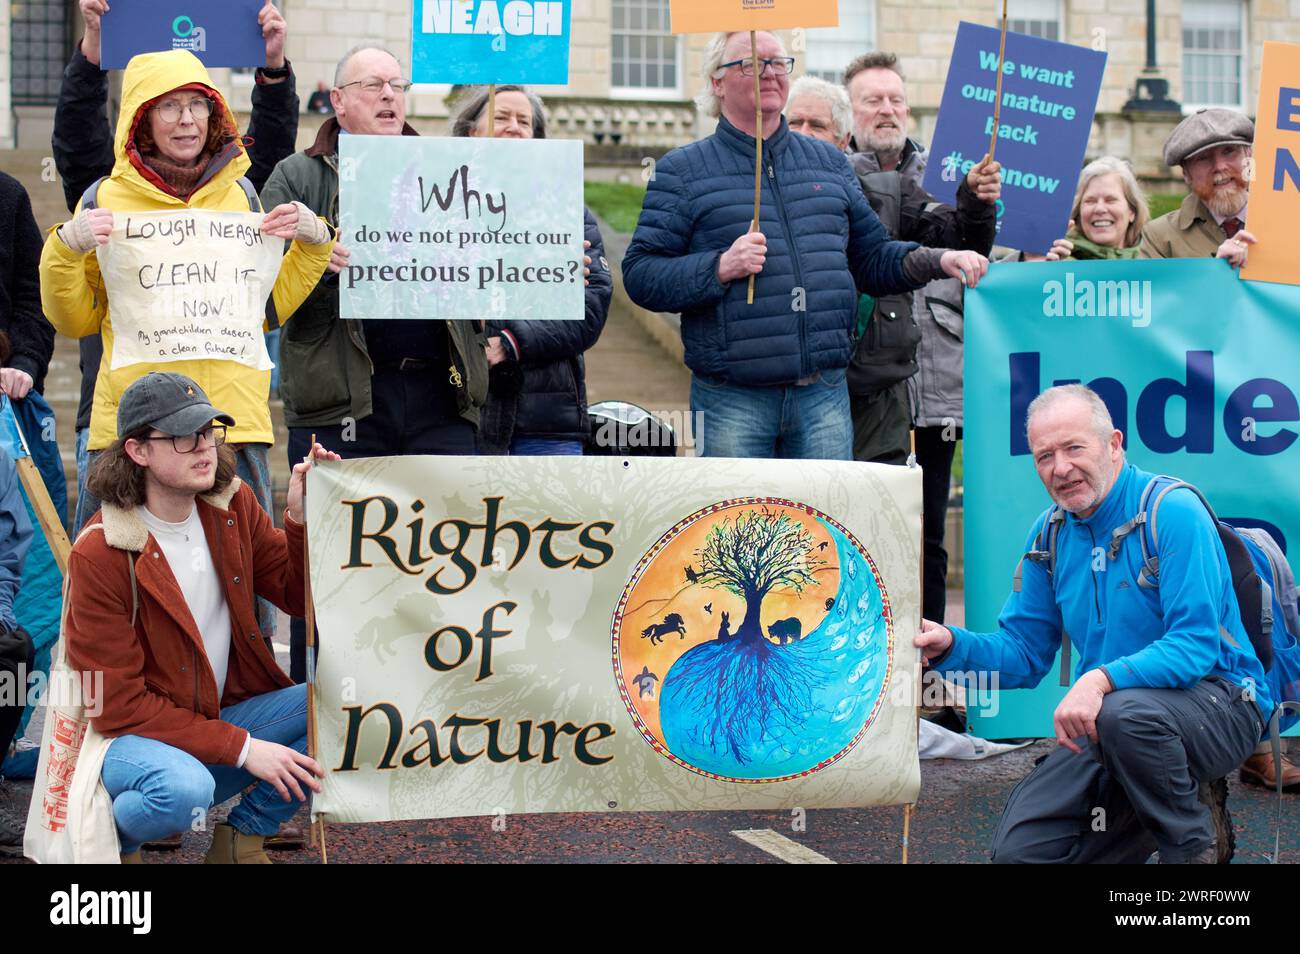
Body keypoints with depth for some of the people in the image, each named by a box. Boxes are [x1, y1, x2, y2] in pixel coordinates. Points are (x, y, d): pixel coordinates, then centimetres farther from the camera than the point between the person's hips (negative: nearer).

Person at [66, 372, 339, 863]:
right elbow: (118, 704, -18)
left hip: (228, 710, 6)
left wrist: (301, 518, -12)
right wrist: (242, 749, -23)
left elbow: (297, 596, 9)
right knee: (185, 789, -39)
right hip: (134, 734, -6)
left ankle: (241, 836, 3)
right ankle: (110, 835, -3)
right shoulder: (99, 555, -19)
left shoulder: (232, 505, -1)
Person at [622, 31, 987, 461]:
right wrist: (721, 268, -17)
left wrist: (938, 260, 2)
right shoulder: (682, 170, 4)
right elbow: (640, 275, -3)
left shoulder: (830, 162, 17)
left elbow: (872, 257, 19)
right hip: (732, 401, -3)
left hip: (825, 394, 3)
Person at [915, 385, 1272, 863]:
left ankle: (1198, 842, -11)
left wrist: (1103, 679, -37)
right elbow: (1023, 653, 7)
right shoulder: (1050, 532, 6)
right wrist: (951, 646, -12)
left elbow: (1196, 646, -24)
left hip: (1214, 700, -6)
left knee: (1123, 712, -39)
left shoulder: (1173, 513, -16)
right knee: (1019, 846, -6)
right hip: (1106, 718, 6)